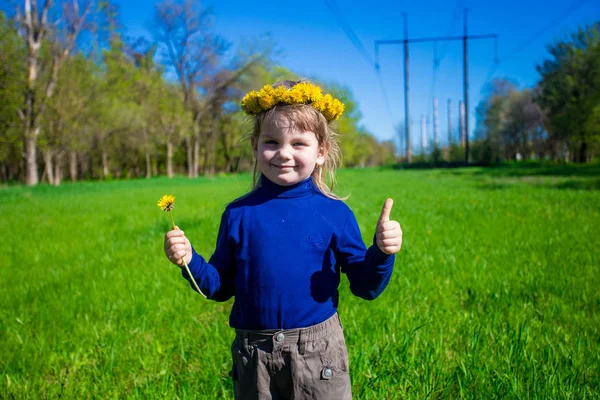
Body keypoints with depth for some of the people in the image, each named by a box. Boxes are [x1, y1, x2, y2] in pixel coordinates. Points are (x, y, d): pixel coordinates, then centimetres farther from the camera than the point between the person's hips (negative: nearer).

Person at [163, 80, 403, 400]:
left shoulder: (335, 214, -6)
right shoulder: (237, 214, -2)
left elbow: (365, 287, -1)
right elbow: (220, 286, 7)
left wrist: (382, 252, -18)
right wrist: (190, 261, -9)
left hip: (317, 350, -1)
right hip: (253, 355, 2)